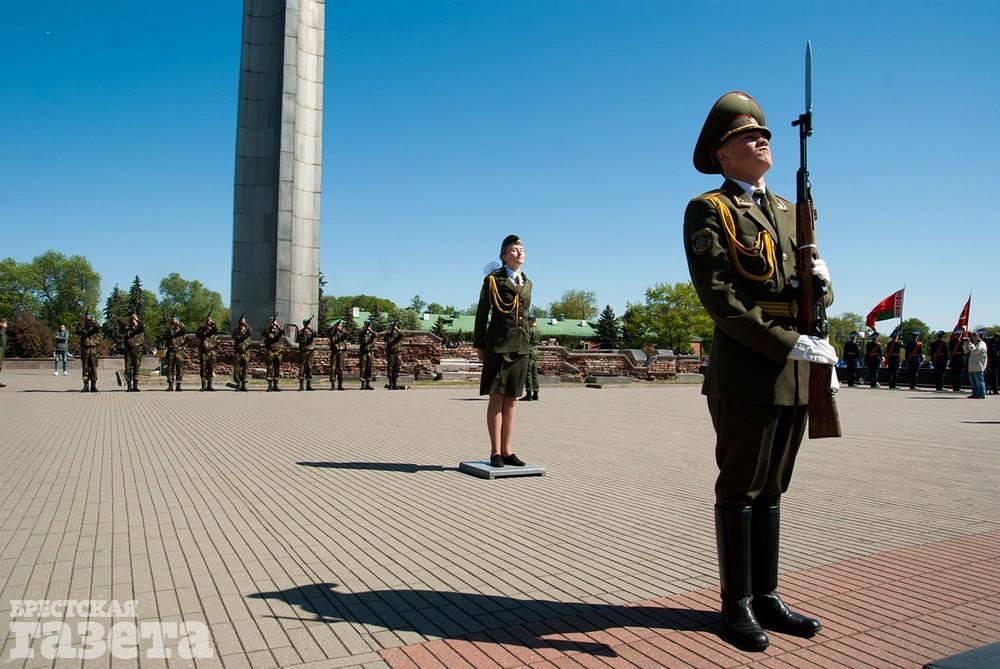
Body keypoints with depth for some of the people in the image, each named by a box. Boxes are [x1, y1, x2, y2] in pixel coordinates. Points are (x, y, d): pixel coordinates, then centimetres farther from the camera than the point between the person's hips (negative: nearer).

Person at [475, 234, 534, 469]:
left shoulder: (527, 283, 15)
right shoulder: (493, 279, 0)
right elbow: (482, 315, 0)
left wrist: (527, 343, 16)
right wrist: (479, 345, -2)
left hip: (521, 346, 5)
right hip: (498, 345, -5)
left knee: (511, 399, 7)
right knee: (496, 398, -2)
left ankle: (506, 451, 13)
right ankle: (495, 452, 4)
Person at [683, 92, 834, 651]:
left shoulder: (789, 212, 19)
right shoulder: (708, 211, -3)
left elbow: (817, 296, 18)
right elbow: (719, 298, -15)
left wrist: (822, 282, -6)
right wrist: (789, 345, -19)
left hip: (795, 375, 7)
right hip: (745, 373, -7)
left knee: (771, 490, 14)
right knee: (740, 490, 4)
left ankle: (766, 597, 26)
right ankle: (738, 604, 17)